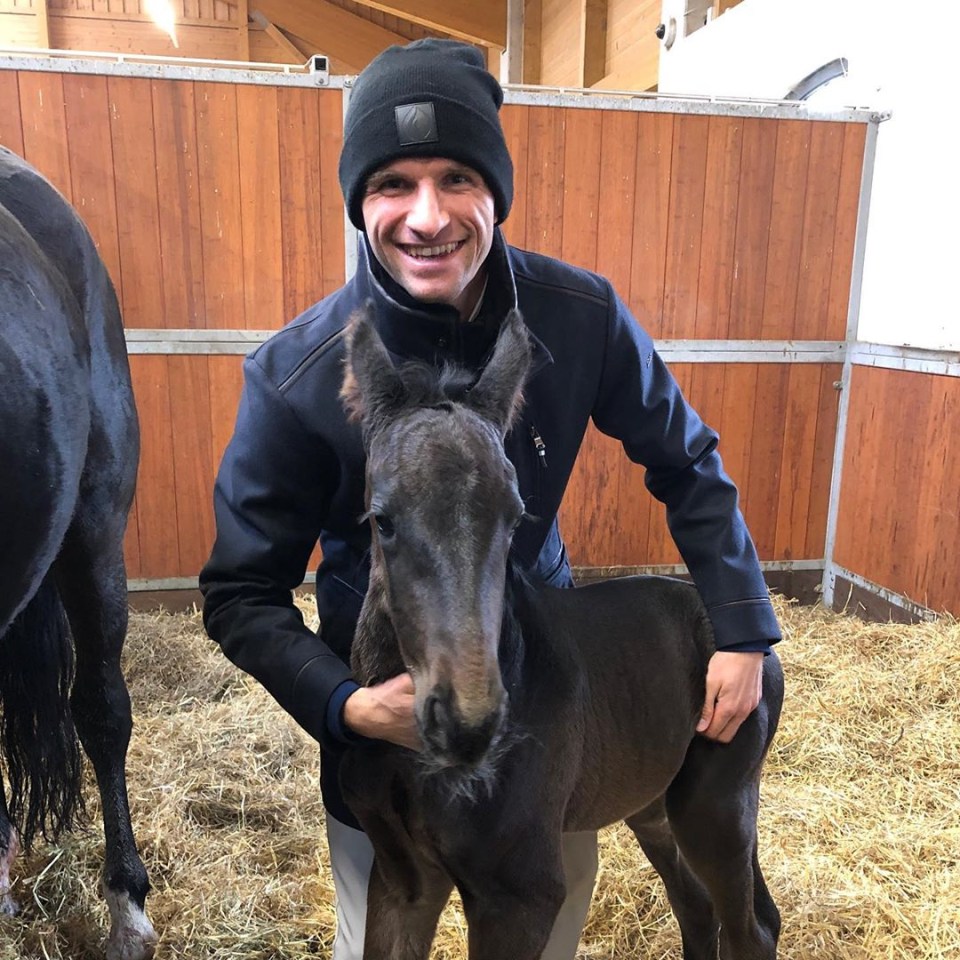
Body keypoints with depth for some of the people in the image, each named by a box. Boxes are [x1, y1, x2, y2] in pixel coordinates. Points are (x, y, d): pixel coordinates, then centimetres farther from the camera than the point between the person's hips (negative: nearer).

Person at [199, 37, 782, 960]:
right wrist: (346, 706, -29)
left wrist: (742, 631, -6)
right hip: (385, 700, -2)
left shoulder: (580, 315, -17)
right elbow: (242, 592, -14)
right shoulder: (296, 376, -24)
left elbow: (684, 462, -3)